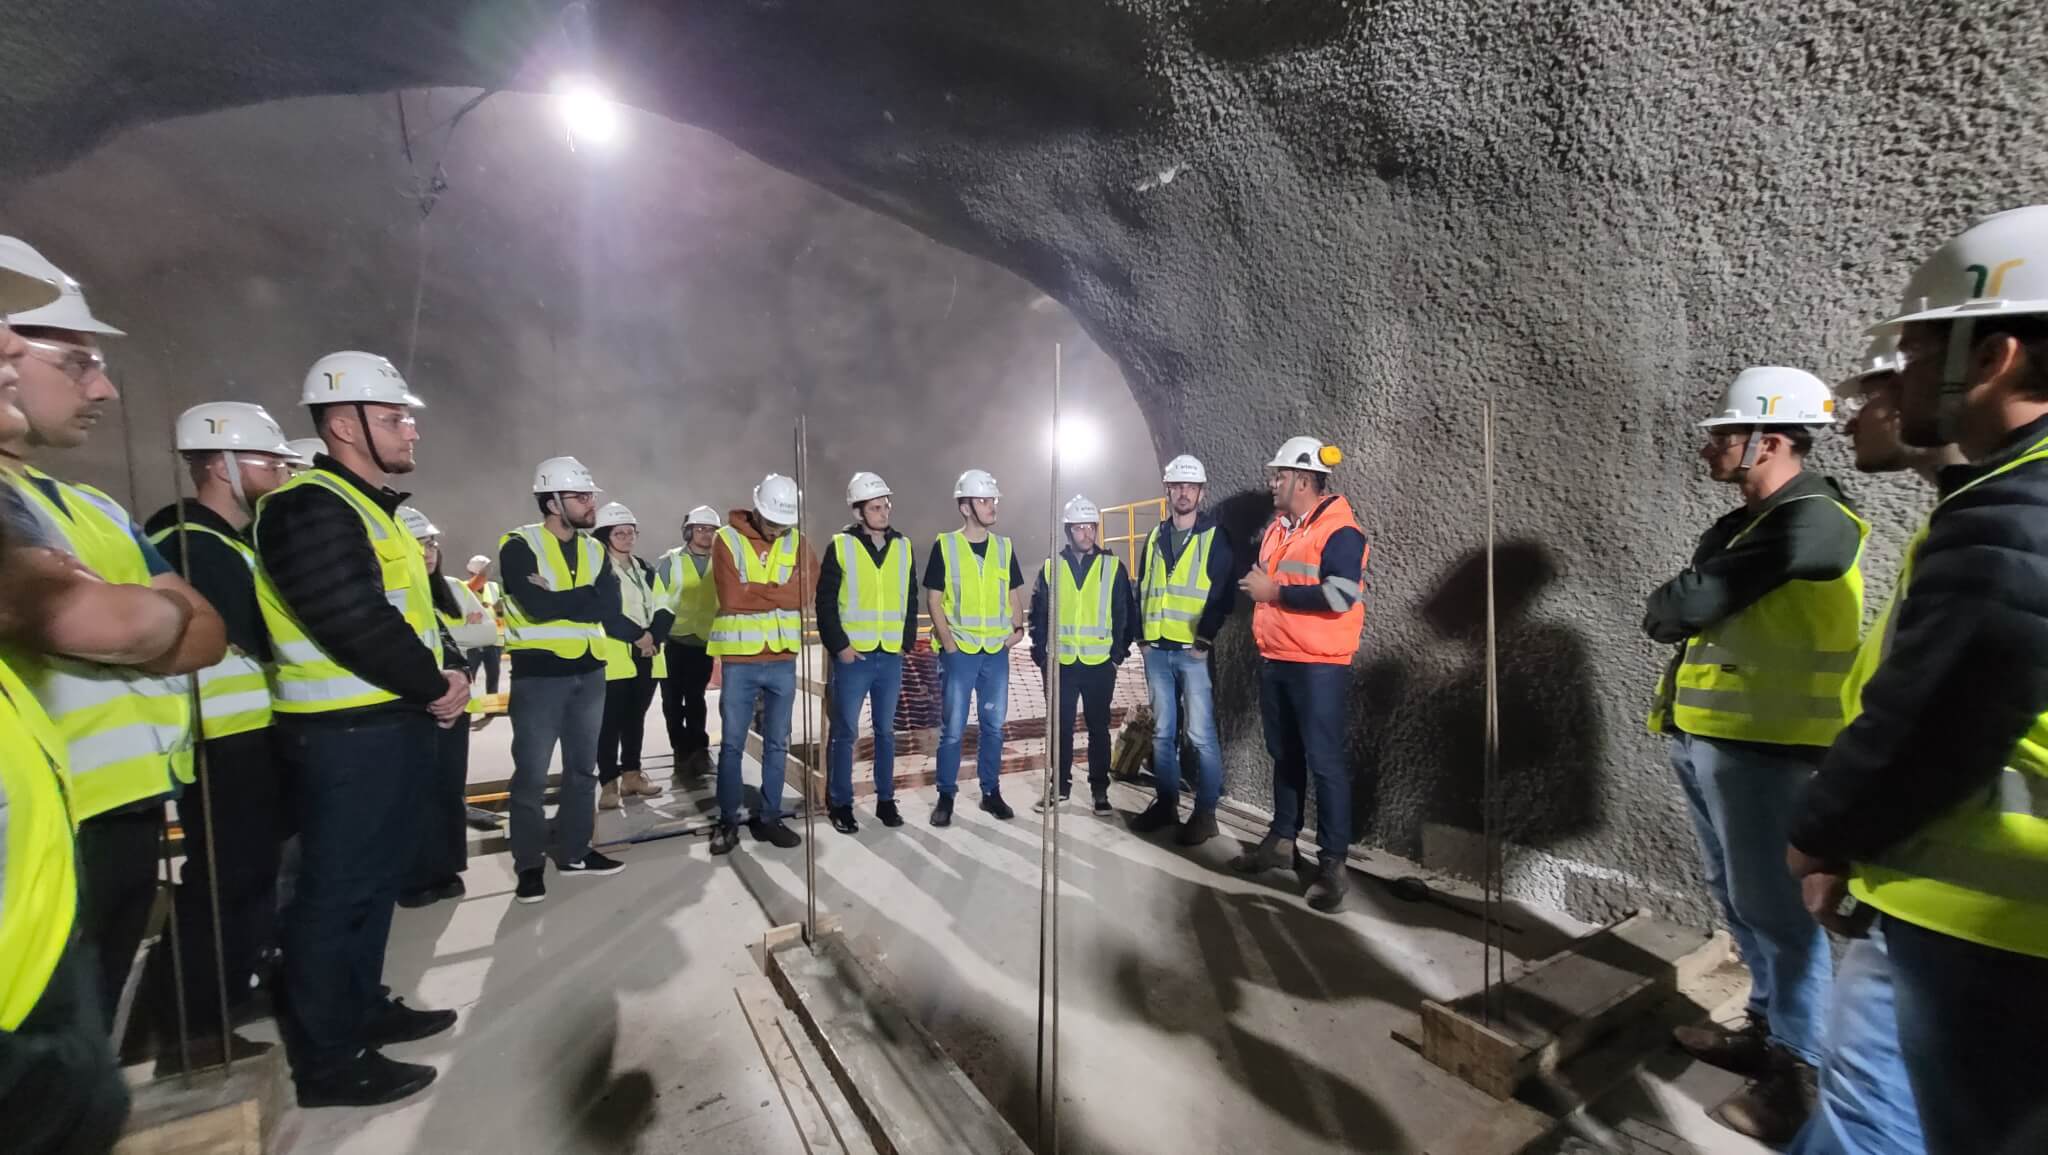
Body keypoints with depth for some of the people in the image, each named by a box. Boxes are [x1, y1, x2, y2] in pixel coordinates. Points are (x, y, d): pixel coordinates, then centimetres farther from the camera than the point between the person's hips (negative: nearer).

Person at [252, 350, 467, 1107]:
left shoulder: (368, 507, 16)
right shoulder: (310, 508, -16)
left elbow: (411, 610, 18)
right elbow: (356, 623, -25)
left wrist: (442, 675, 3)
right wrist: (435, 687, -13)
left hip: (395, 723, 10)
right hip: (348, 734, -10)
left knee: (378, 879, 20)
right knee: (339, 889, 1)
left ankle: (363, 1007, 35)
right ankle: (328, 1059, 15)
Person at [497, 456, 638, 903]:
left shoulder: (595, 550, 8)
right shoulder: (519, 545, -9)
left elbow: (608, 608, -4)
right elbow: (537, 606, -23)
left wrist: (557, 597, -13)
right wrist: (583, 598, -12)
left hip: (589, 672, 6)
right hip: (539, 674, -5)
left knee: (582, 769, 13)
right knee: (531, 775, 3)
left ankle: (574, 852, 26)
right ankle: (530, 864, 18)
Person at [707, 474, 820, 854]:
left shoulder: (797, 542, 5)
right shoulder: (727, 540, -5)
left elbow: (803, 592, -10)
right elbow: (732, 599, -16)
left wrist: (754, 591, -14)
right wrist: (777, 594, -9)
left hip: (783, 659, 3)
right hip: (739, 659, -3)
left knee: (777, 744, 10)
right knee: (732, 744, 6)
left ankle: (768, 818, 23)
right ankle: (727, 821, 20)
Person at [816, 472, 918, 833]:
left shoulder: (903, 547, 8)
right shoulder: (841, 546, -4)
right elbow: (825, 602, -4)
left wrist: (907, 642, 6)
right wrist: (838, 645, -10)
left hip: (891, 657, 4)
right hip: (852, 656, -3)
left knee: (886, 731, 13)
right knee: (845, 732, 4)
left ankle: (885, 800, 24)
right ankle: (841, 804, 16)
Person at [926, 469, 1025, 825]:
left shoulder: (1004, 547, 7)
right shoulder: (945, 546, -4)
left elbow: (1014, 594, 15)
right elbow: (933, 599, -4)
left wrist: (1018, 627, -1)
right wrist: (947, 641, -11)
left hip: (997, 651, 4)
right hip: (959, 651, -3)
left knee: (993, 726, 10)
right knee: (953, 729, 2)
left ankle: (991, 792, 23)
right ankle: (946, 796, 15)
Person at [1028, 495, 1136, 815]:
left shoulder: (1113, 566, 1)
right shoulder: (1051, 568, 4)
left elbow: (1124, 614, 3)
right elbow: (1039, 615, 6)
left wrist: (1119, 653, -2)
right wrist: (1041, 654, 2)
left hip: (1100, 663, -1)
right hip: (1061, 663, 1)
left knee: (1098, 728, 8)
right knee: (1061, 727, 10)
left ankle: (1100, 790, 19)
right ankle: (1061, 785, 23)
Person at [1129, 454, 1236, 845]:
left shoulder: (1215, 539, -1)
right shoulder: (1154, 538, 14)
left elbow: (1225, 595, -7)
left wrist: (1205, 637, -13)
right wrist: (1142, 634, 9)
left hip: (1194, 651, -5)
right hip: (1157, 651, 5)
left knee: (1200, 734, -3)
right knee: (1163, 731, 12)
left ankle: (1205, 813, 9)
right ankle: (1166, 802, 25)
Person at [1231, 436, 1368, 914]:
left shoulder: (1340, 530, -13)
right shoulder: (1277, 527, 14)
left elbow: (1340, 596, -25)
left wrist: (1274, 592, -18)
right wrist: (1255, 585, 8)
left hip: (1319, 667, -8)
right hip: (1274, 661, 8)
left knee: (1324, 761, -2)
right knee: (1284, 755, 16)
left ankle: (1332, 862, 8)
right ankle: (1281, 841, 28)